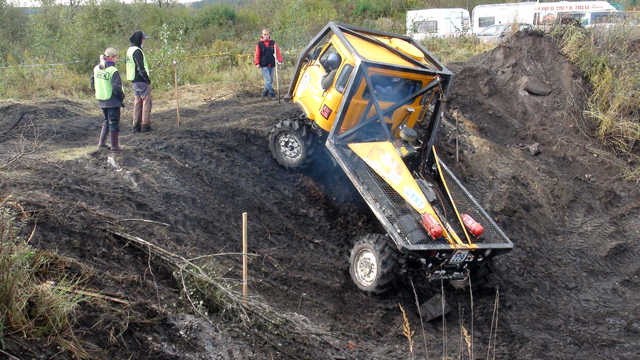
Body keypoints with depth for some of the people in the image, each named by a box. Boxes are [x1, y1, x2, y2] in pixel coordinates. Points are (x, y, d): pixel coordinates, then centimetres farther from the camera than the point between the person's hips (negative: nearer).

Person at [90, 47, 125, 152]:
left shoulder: (96, 69, 5)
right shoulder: (113, 71, -18)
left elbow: (93, 85, 11)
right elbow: (117, 88, -21)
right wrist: (122, 97, -5)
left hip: (101, 100, 7)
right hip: (112, 101, -7)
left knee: (107, 120, 22)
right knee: (114, 122, 3)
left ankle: (102, 142, 21)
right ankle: (114, 146, 8)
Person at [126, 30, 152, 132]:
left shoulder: (130, 50, 15)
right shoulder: (137, 51, -16)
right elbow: (141, 68, -20)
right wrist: (148, 81, -15)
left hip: (133, 81, 9)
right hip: (141, 81, -9)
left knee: (137, 102, 13)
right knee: (146, 101, -2)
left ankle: (136, 126, 14)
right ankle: (145, 125, -1)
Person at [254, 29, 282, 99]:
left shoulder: (273, 43, 8)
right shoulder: (259, 44, 1)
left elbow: (277, 52, 10)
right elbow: (257, 55, 1)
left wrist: (280, 60, 1)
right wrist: (257, 63, -7)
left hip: (271, 65, 4)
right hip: (264, 65, -4)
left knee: (270, 80, 8)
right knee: (268, 80, -10)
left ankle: (265, 93, 22)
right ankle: (272, 94, -9)